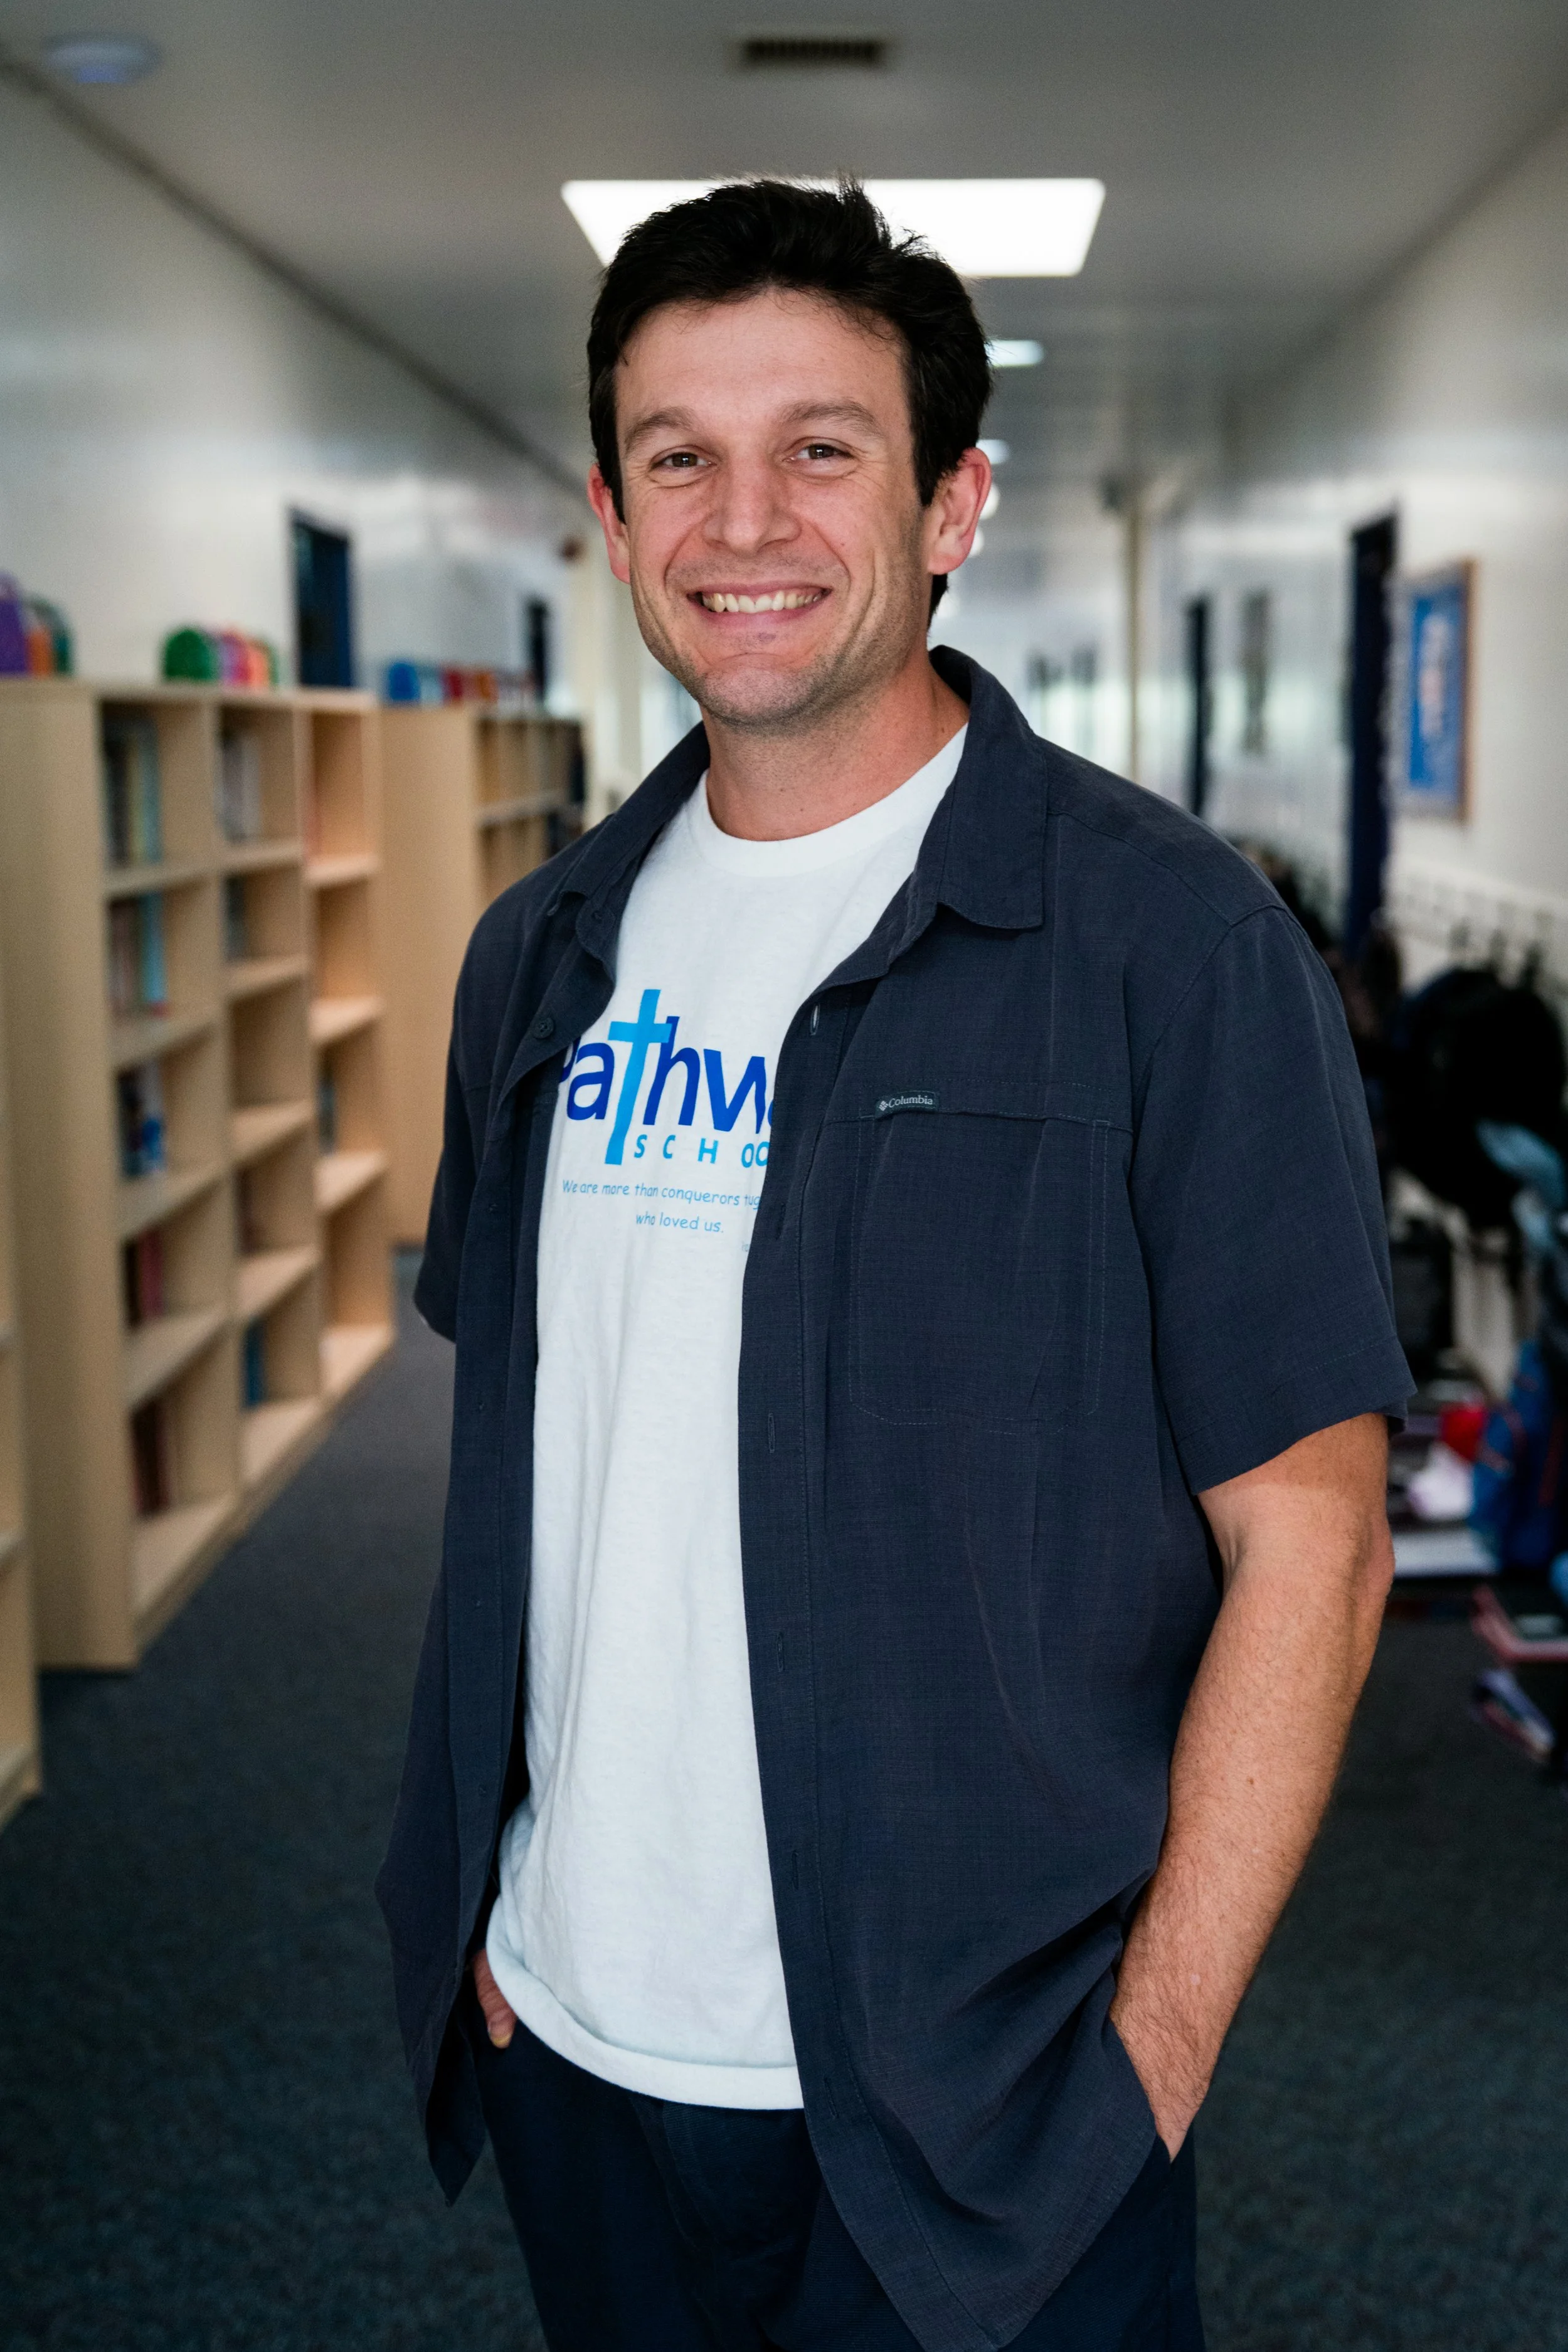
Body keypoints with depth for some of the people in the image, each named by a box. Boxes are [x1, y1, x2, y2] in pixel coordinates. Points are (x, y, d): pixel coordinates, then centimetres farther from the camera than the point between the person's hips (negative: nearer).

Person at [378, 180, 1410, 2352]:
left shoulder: (1169, 938, -12)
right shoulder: (547, 953, 5)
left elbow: (1307, 1534, -12)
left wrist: (1151, 2057, -14)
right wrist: (487, 1889, 6)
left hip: (965, 2098, -5)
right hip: (573, 2043, 5)